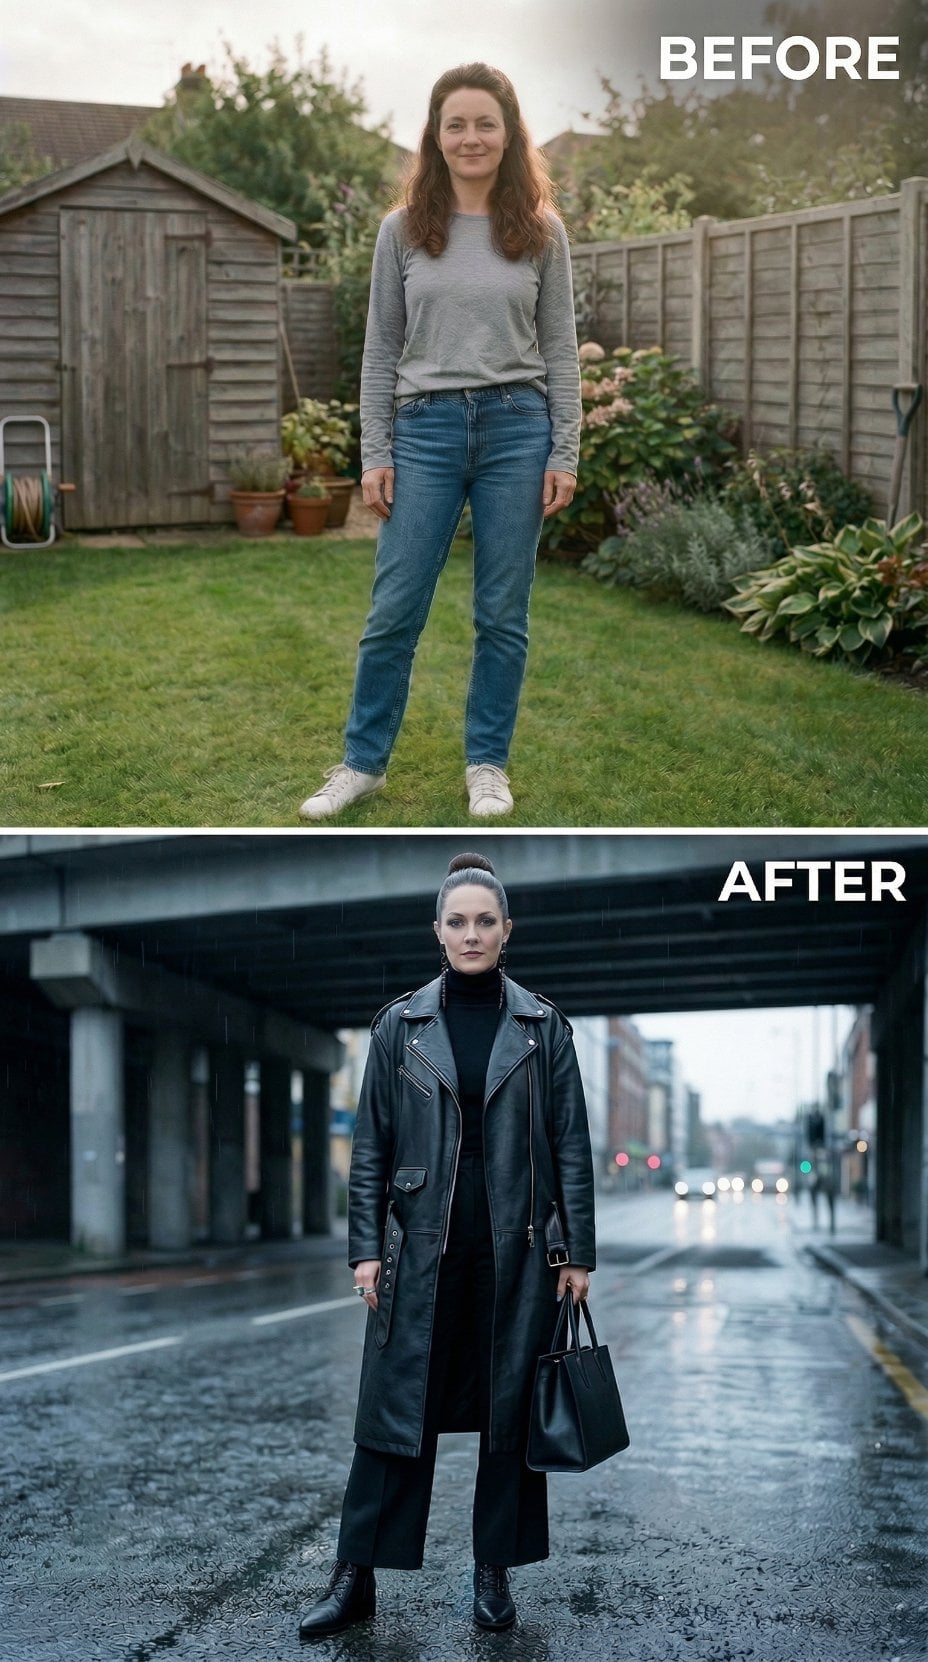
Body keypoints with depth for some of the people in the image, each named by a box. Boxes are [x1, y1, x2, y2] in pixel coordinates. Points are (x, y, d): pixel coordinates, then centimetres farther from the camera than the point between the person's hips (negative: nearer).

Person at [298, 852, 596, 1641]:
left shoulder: (543, 1027, 2)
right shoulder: (399, 1025, 2)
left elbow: (573, 1146, 2)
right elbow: (371, 1145, 4)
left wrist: (578, 1251, -2)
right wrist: (366, 1248, -2)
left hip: (517, 1249, 0)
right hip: (423, 1247, 0)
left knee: (511, 1409, 7)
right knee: (396, 1408, 3)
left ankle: (495, 1572, 20)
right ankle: (355, 1578, 10)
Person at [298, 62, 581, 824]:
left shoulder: (541, 232, 5)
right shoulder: (403, 231, 5)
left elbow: (560, 349, 5)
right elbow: (381, 348, 6)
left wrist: (565, 454, -1)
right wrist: (374, 453, 0)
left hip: (516, 427, 0)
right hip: (426, 428, 0)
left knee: (503, 614, 5)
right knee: (394, 610, 1)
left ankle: (488, 764, 18)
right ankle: (363, 762, 14)